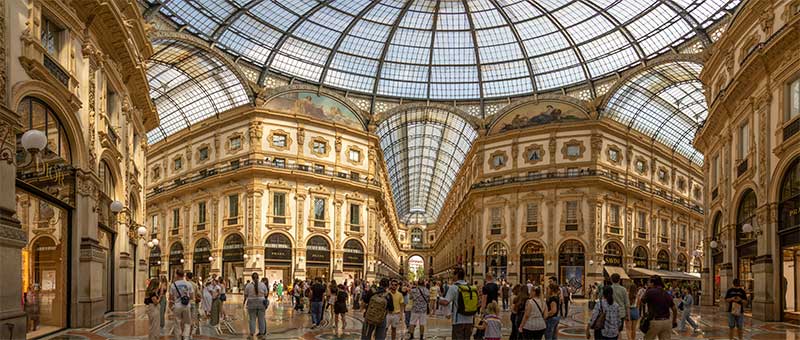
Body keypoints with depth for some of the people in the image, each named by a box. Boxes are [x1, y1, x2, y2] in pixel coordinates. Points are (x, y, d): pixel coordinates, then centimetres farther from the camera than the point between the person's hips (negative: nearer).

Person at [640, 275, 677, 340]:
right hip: (667, 322, 5)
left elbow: (642, 302, 6)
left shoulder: (650, 292, -9)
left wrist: (647, 289, 9)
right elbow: (674, 309, 11)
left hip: (655, 322, -5)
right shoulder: (666, 294, 8)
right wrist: (674, 321, 26)